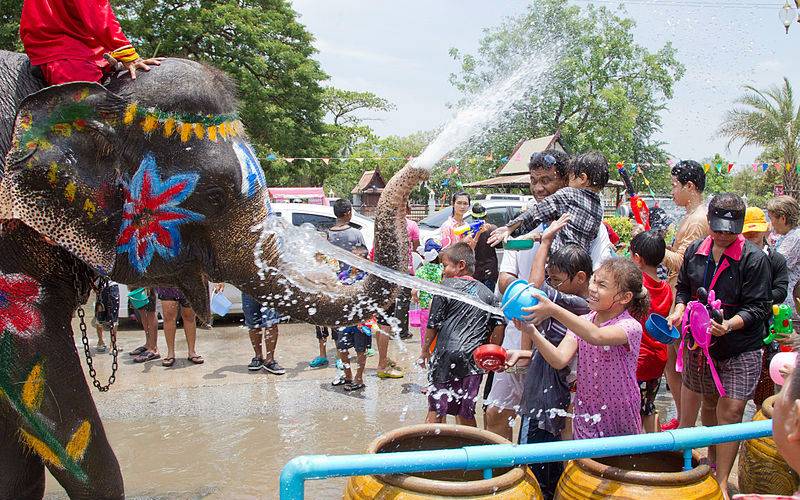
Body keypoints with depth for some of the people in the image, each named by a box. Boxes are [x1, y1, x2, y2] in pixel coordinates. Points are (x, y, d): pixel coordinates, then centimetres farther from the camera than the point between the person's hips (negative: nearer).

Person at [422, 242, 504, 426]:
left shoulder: (446, 287, -4)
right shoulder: (487, 293, 8)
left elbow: (434, 324, -3)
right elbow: (499, 324, 5)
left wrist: (425, 349, 9)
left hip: (446, 357, -4)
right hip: (474, 360, 4)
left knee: (436, 409, 6)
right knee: (467, 413, 12)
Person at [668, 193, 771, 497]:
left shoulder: (754, 258, -13)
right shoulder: (695, 251, 1)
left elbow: (757, 307, -14)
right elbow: (683, 287, 15)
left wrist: (729, 324, -30)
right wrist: (679, 309, -5)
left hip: (740, 349, -4)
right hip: (700, 342, 5)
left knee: (730, 410, -6)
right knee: (709, 403, 19)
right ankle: (713, 459, 42)